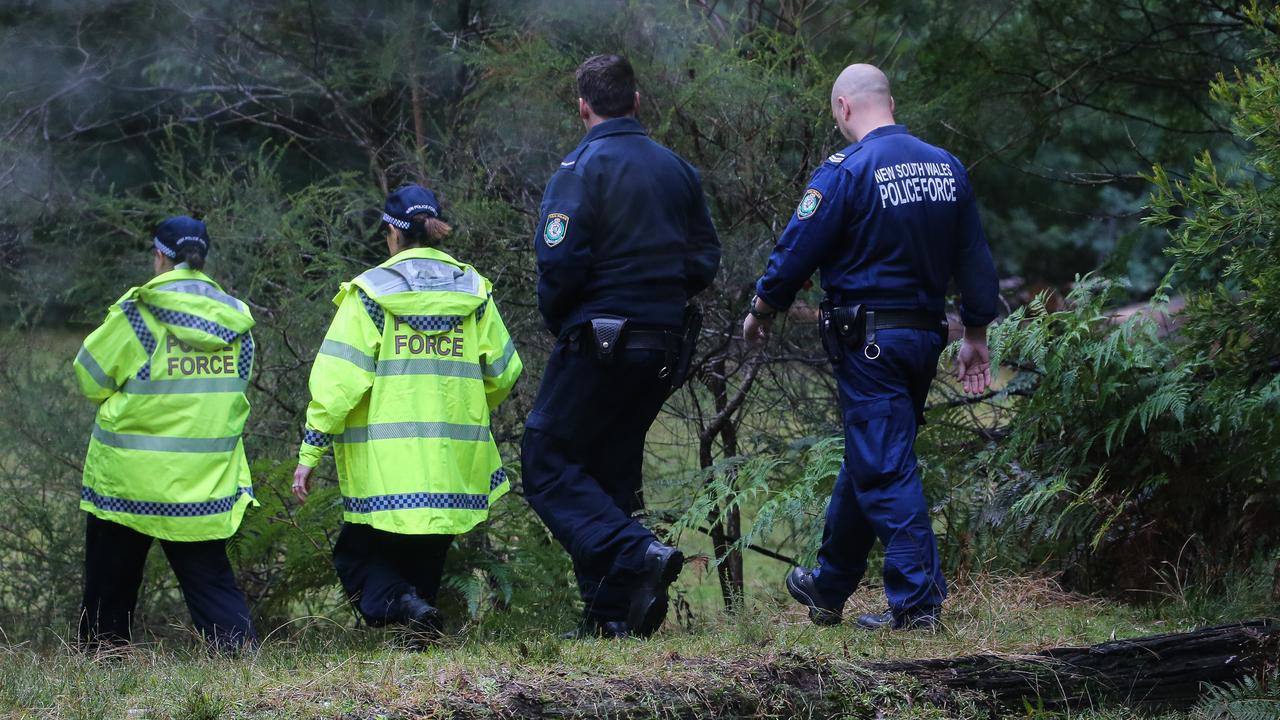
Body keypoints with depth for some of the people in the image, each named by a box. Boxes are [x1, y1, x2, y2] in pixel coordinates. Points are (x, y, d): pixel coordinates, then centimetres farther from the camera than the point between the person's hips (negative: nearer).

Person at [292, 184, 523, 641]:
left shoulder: (370, 293, -5)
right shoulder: (473, 291, 7)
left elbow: (337, 379, -10)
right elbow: (503, 372, 14)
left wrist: (310, 452, -6)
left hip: (386, 464, -4)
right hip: (454, 466, 4)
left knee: (356, 555, 8)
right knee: (424, 563, 18)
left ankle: (399, 604, -18)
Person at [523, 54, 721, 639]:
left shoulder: (582, 168, -10)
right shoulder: (678, 170, 10)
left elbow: (559, 261, -17)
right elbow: (706, 260, 10)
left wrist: (556, 322, 0)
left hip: (598, 343, -7)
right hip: (663, 347, 7)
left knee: (547, 465, -1)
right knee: (611, 472, 14)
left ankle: (636, 556, -20)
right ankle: (610, 615, 9)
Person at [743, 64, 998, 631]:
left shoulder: (847, 170, -14)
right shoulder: (946, 166, 7)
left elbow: (797, 250, -10)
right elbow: (975, 259, 11)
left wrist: (760, 311, 6)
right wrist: (976, 335, 19)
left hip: (868, 339, -7)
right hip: (925, 332, 7)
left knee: (884, 469, -4)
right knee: (868, 461, 18)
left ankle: (917, 600, -8)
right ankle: (828, 588, 30)